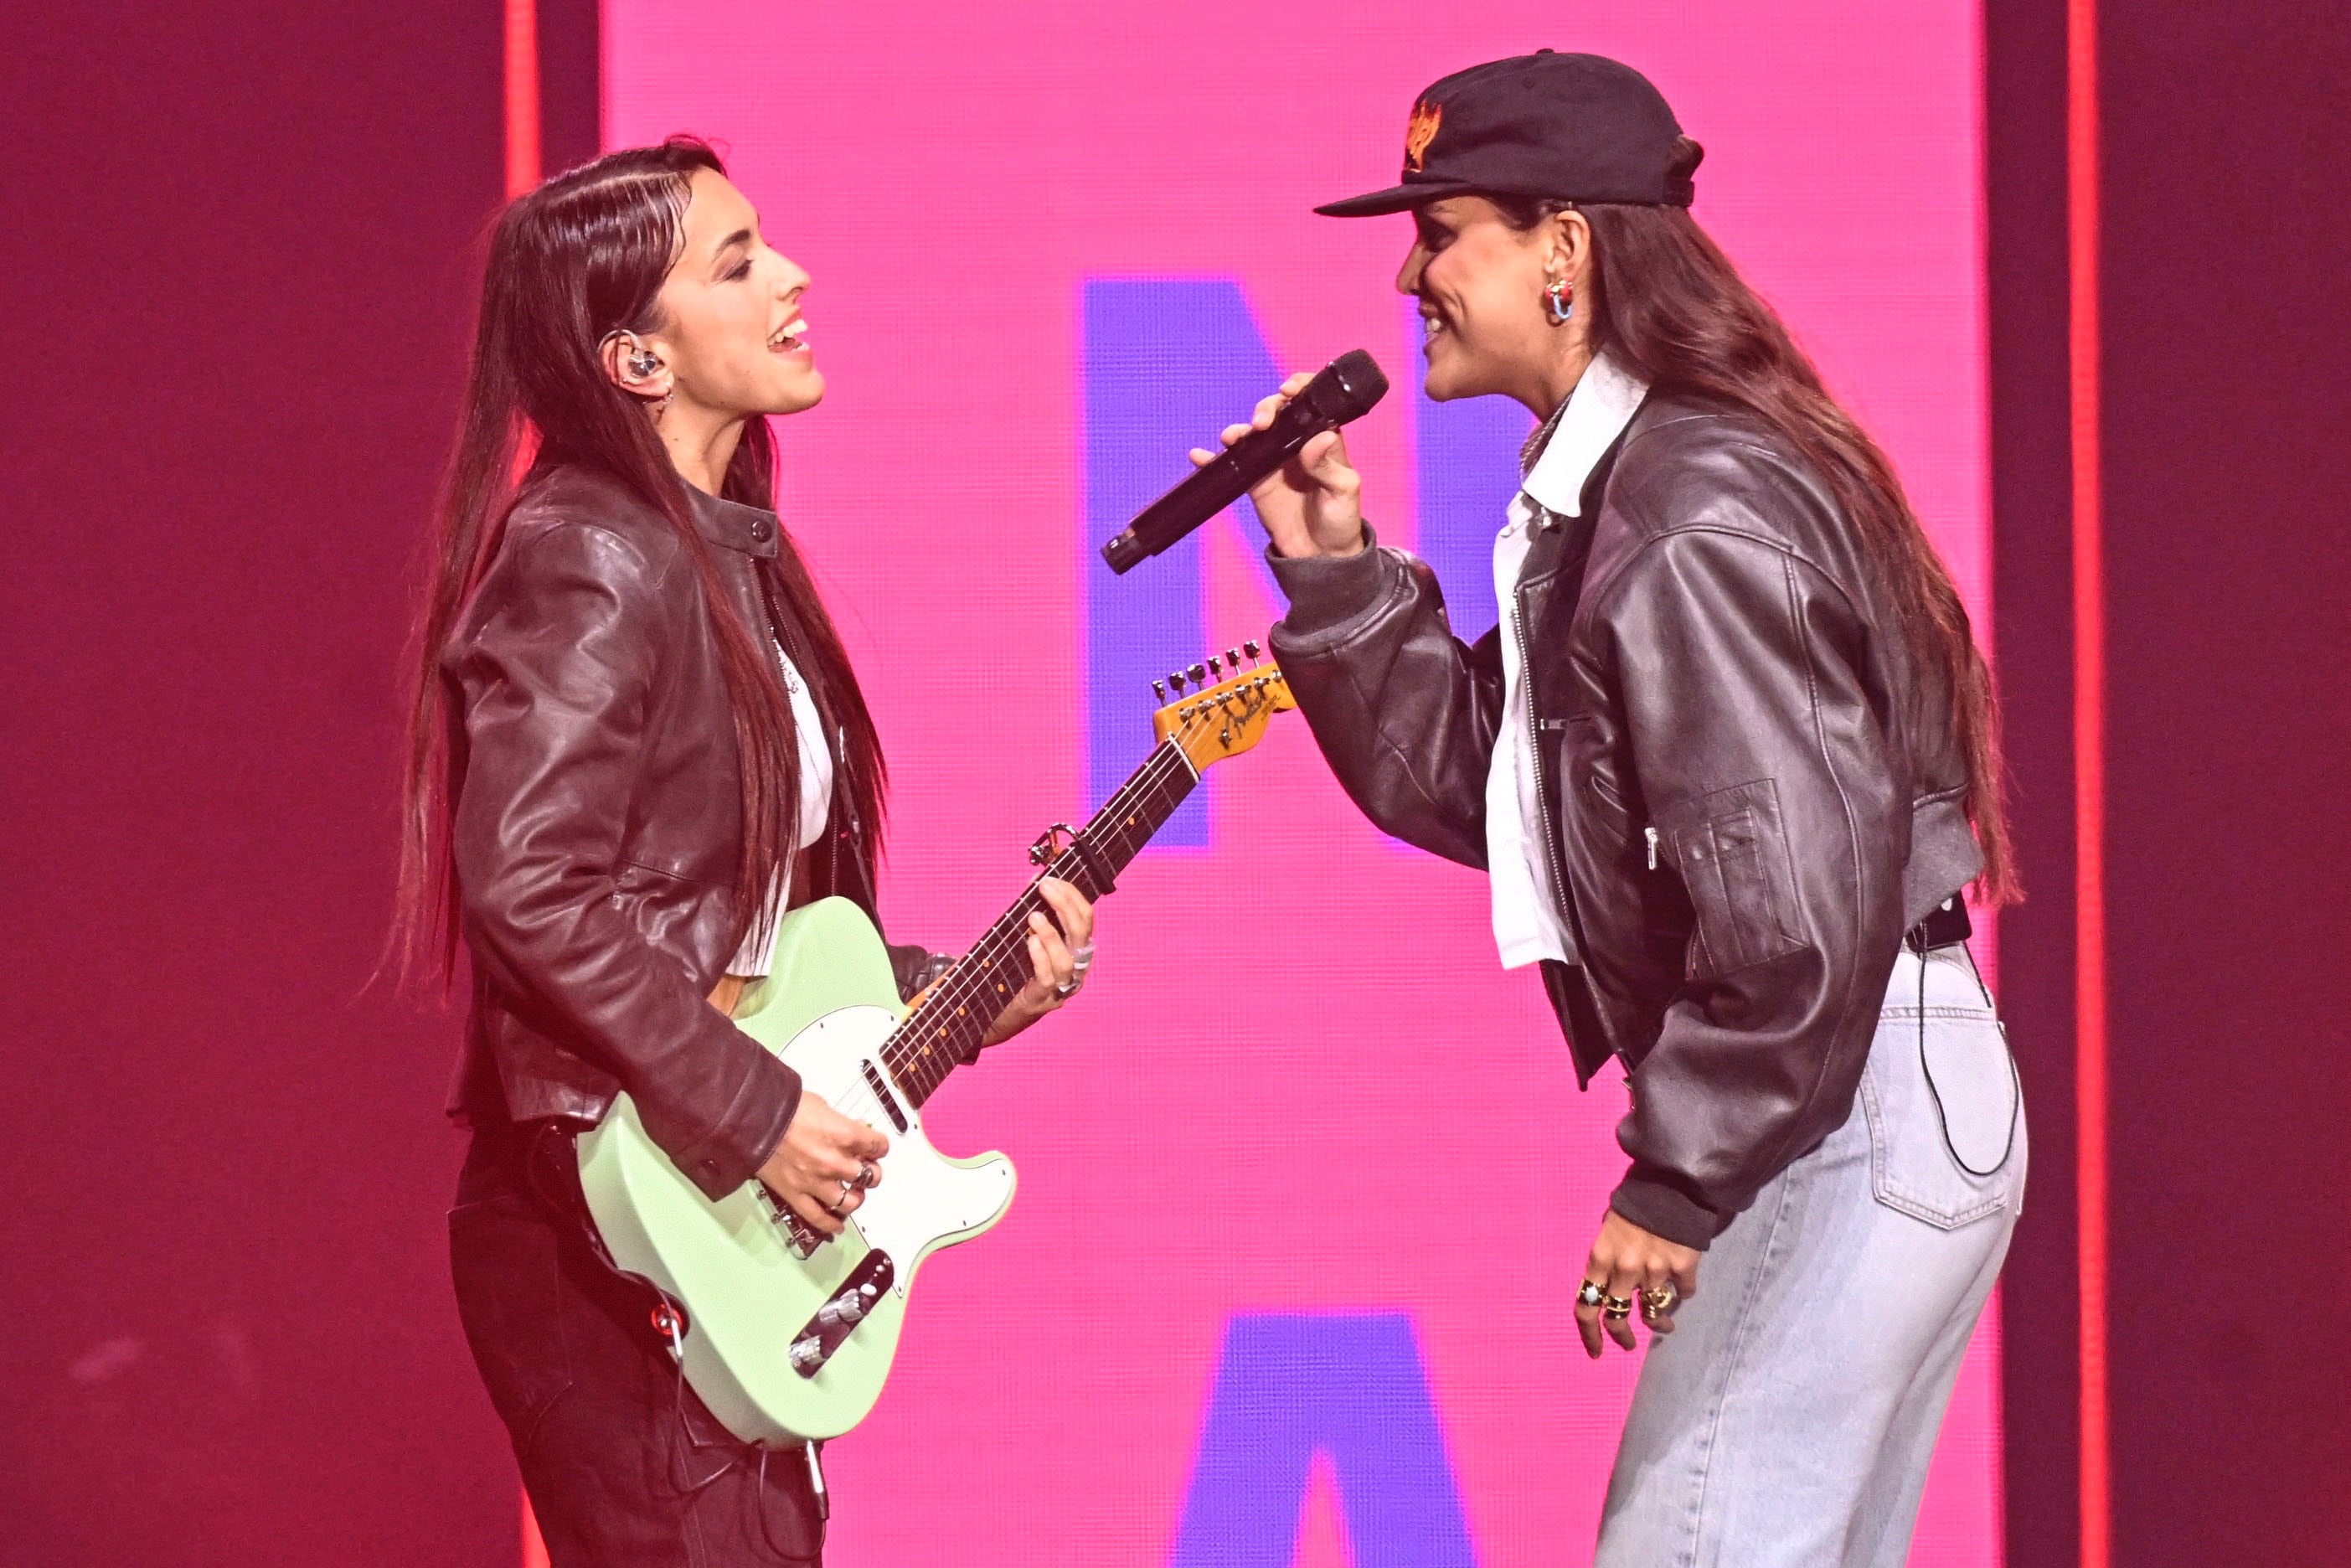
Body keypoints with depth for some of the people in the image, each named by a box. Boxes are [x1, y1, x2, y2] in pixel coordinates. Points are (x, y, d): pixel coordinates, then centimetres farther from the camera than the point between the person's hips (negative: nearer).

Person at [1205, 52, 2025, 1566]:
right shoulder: (1609, 492, 13)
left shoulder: (1693, 527, -19)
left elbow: (1800, 901, -24)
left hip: (1846, 1118, -11)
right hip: (1852, 1116, 11)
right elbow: (1472, 788, 16)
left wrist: (1678, 1185, -19)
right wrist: (1336, 573, 6)